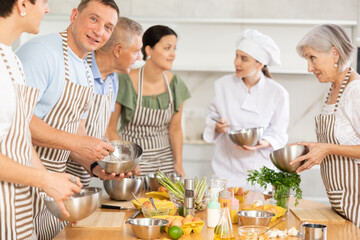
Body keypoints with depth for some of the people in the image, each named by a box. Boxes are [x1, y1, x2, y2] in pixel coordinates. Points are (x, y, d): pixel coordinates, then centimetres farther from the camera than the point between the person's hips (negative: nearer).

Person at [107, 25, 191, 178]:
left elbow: (175, 129, 6)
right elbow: (111, 128, -7)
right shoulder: (125, 81, -13)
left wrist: (178, 163, -3)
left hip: (165, 160, 4)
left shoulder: (175, 85, -1)